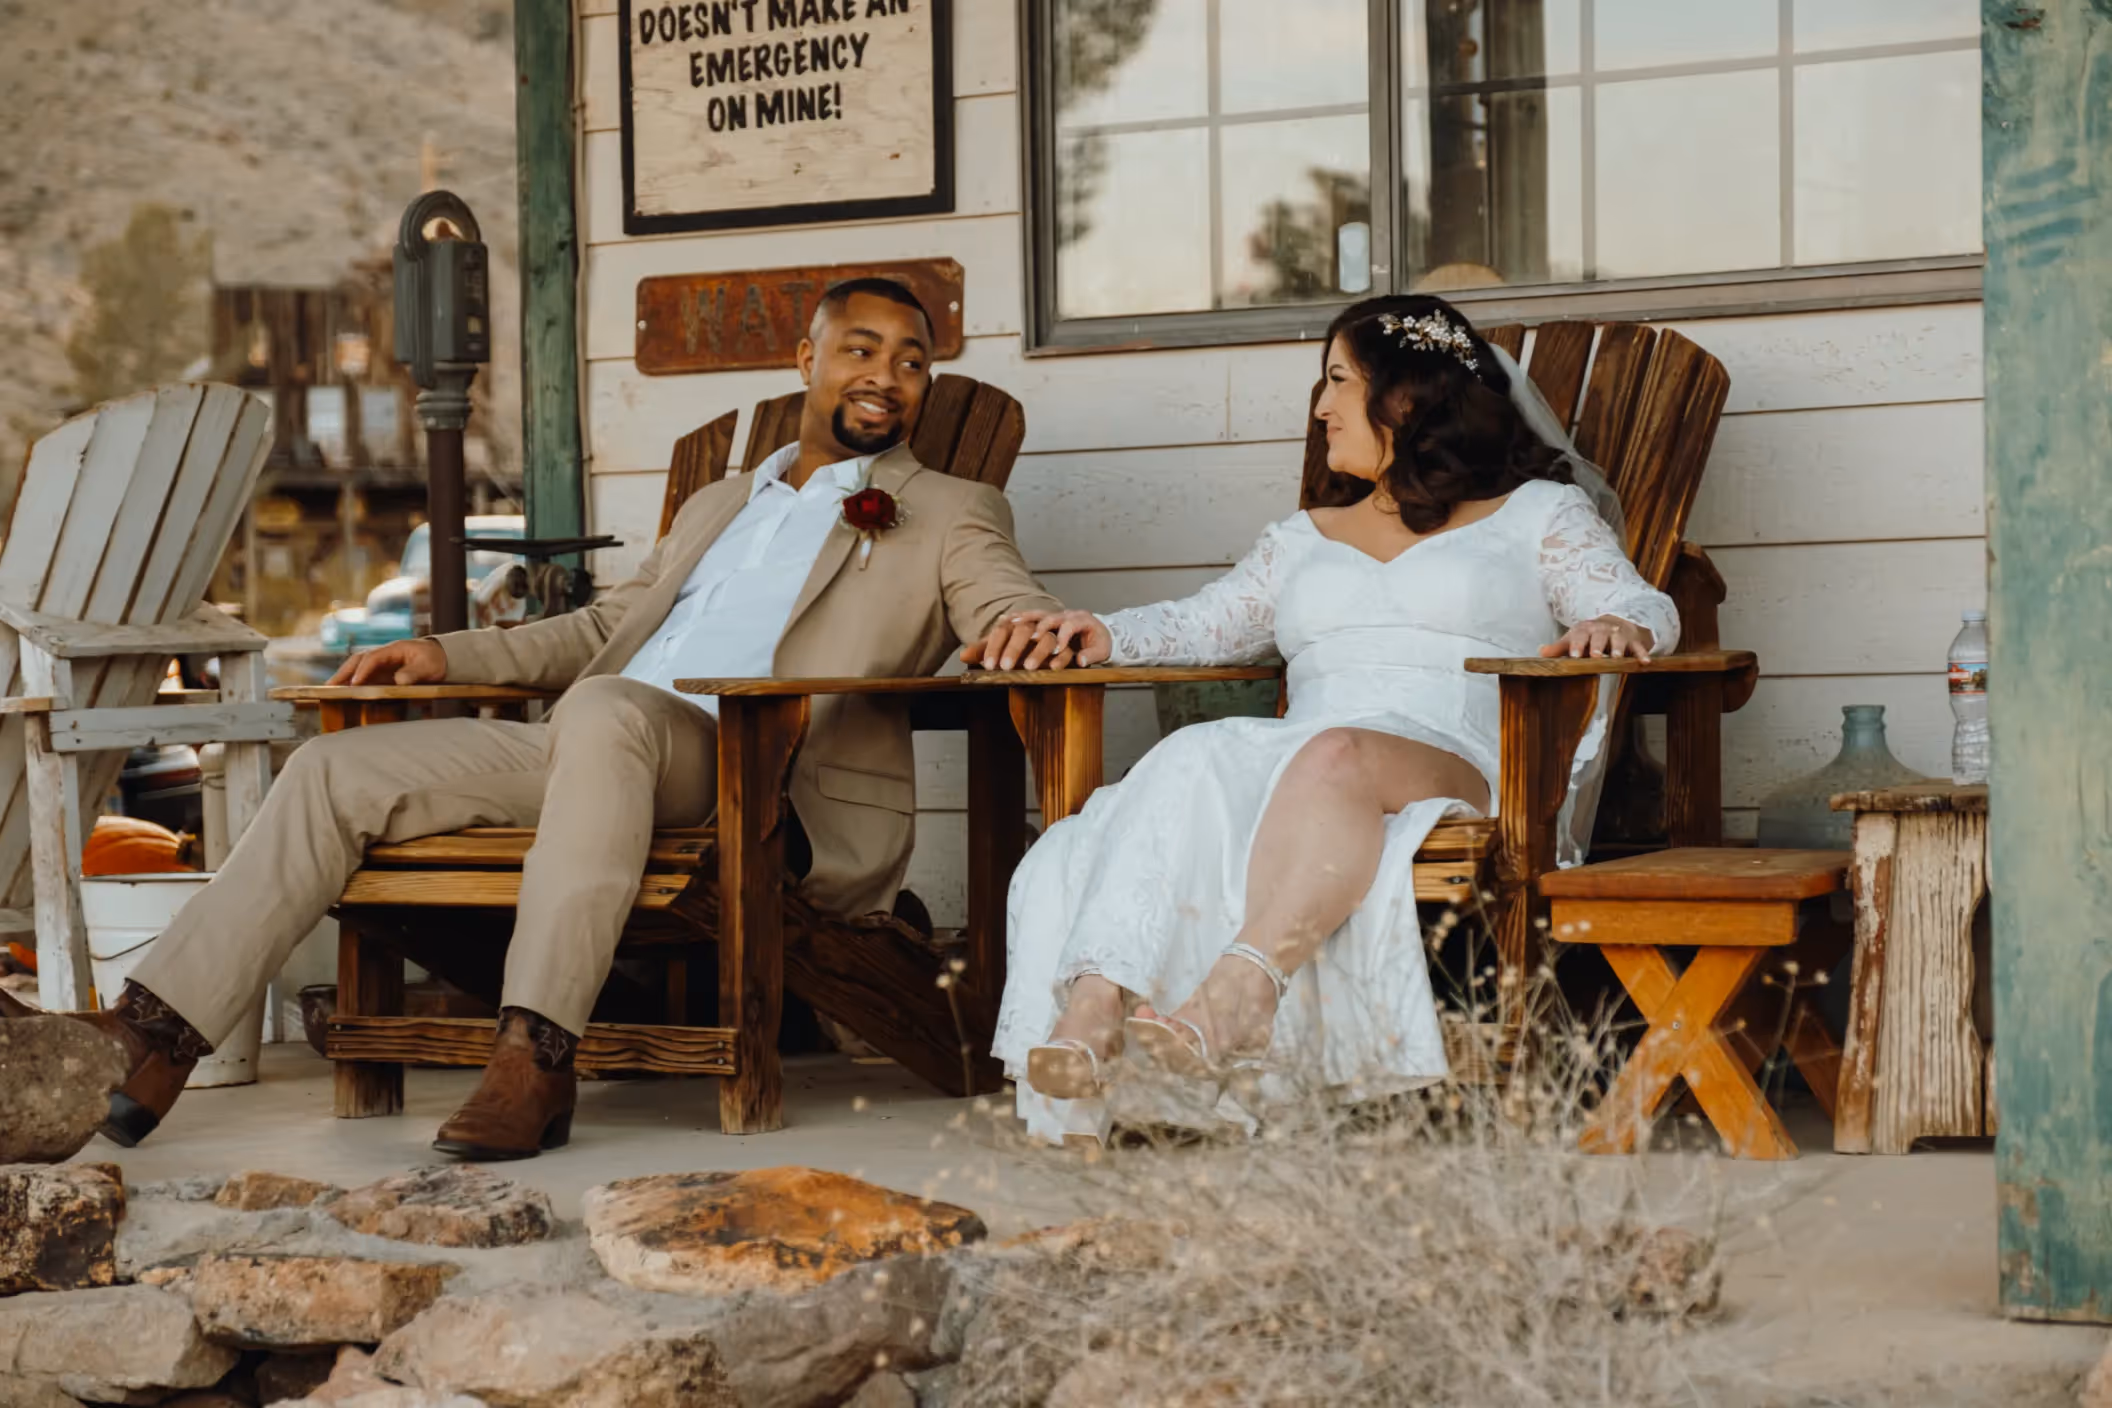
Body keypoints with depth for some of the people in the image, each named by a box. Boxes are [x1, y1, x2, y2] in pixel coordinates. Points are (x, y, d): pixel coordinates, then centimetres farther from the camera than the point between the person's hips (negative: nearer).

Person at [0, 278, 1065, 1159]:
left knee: (603, 708, -39)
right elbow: (607, 627, 34)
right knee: (337, 771, -7)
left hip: (768, 778, -7)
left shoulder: (951, 516, 13)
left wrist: (1022, 626, -30)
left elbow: (1009, 606, -5)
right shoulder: (716, 505, 31)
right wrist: (447, 654, 22)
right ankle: (150, 1039, -13)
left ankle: (535, 1058, -42)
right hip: (597, 744, 7)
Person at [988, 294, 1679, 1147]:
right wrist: (1110, 636, 8)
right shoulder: (1306, 538, 35)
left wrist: (1615, 627, -17)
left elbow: (1646, 610, 8)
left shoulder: (1535, 513, 21)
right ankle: (1091, 1013, -52)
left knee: (1336, 756, -40)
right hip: (1284, 764, 4)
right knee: (1187, 764, -32)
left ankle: (1235, 996, -56)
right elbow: (1205, 626, 28)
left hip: (1457, 772, -3)